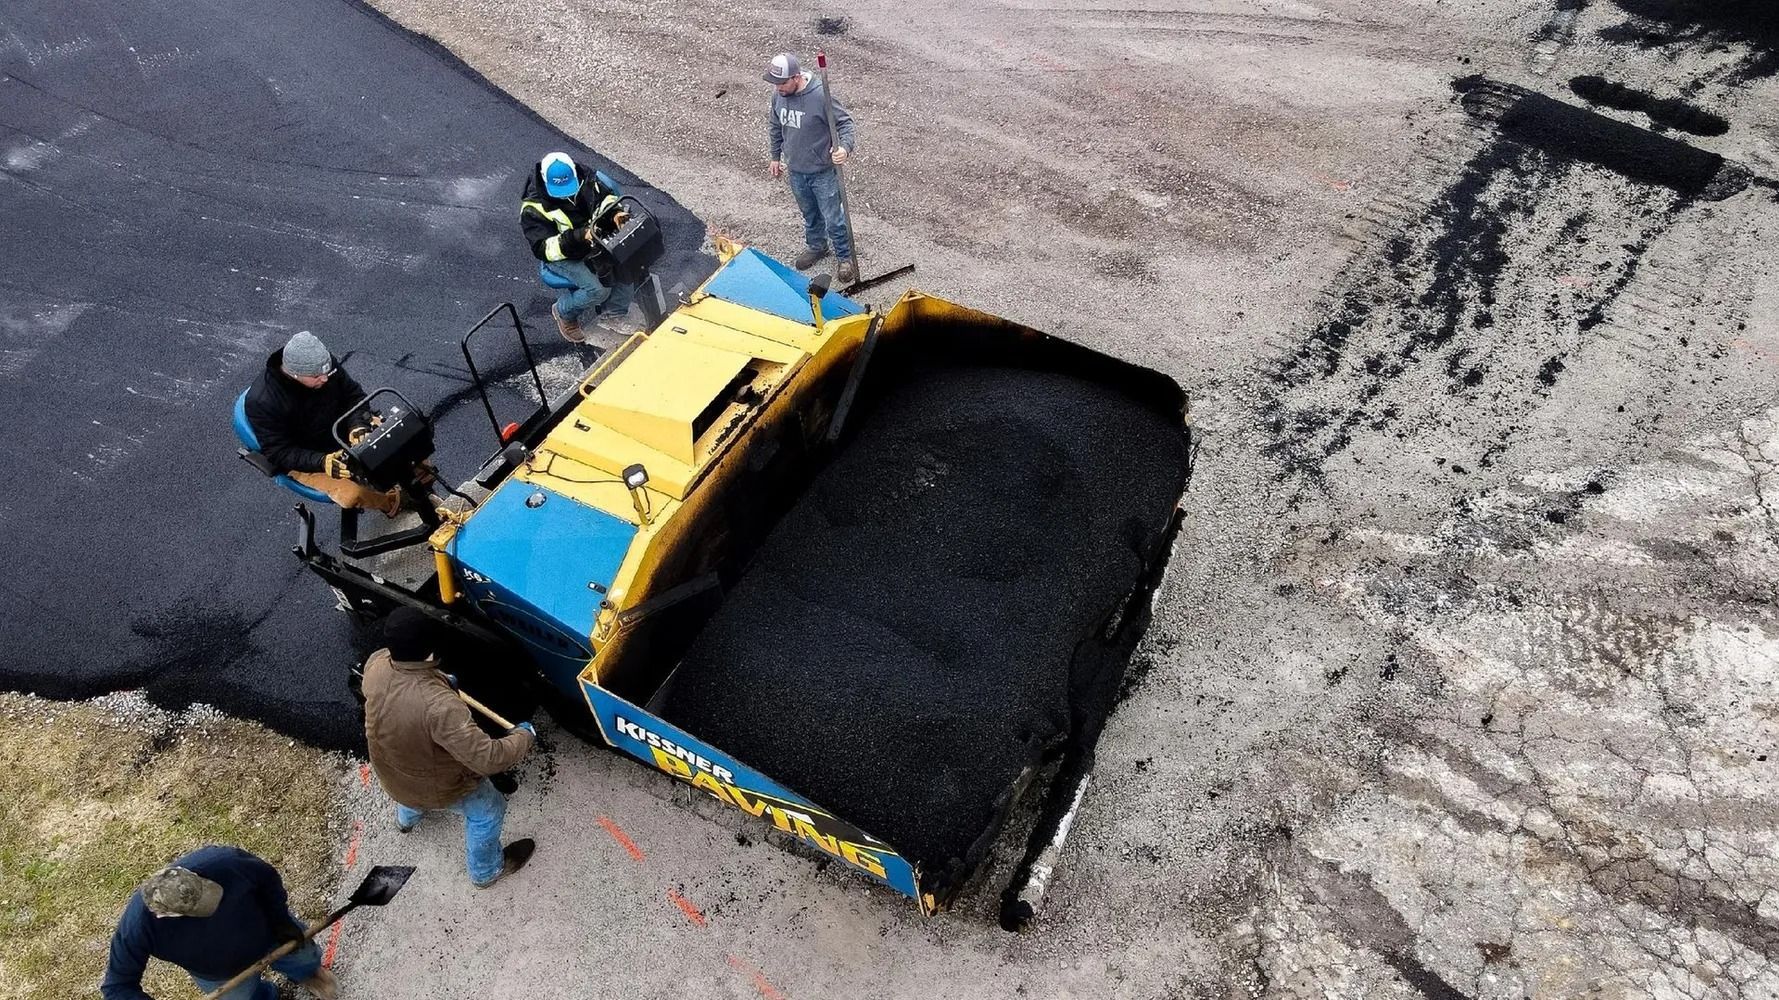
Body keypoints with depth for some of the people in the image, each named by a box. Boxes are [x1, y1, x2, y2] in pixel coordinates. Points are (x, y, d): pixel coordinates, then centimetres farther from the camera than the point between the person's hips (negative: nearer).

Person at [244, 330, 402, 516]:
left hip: (343, 434, 6)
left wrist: (359, 426, -20)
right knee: (352, 493, -29)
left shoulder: (324, 364, -15)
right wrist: (321, 462, -37)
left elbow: (353, 394, 0)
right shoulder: (261, 402, -27)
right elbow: (278, 453, -21)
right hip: (304, 460, -5)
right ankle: (392, 503, 1)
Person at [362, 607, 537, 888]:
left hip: (390, 770, 6)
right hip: (438, 785, -6)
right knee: (487, 810, 23)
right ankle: (486, 871, 46)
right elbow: (487, 757, -42)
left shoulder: (375, 664, -26)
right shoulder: (438, 705, -47)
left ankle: (406, 818, 72)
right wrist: (524, 736, -25)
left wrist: (439, 680, 10)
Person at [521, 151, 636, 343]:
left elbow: (606, 197, 5)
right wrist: (578, 237, -42)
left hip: (597, 239, 6)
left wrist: (615, 213, -19)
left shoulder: (583, 175, -12)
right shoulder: (534, 207, -25)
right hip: (561, 255, -5)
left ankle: (612, 312, 6)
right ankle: (564, 311, 6)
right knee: (598, 288, -26)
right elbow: (544, 249, -27)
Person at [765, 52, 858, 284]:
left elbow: (845, 122, -19)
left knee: (833, 219, 6)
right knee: (809, 214, 26)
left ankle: (846, 258, 27)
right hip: (796, 171, 6)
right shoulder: (778, 95, -7)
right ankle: (815, 246, 49)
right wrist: (776, 156, 19)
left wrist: (845, 147, -38)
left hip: (823, 172, -6)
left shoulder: (820, 96, -26)